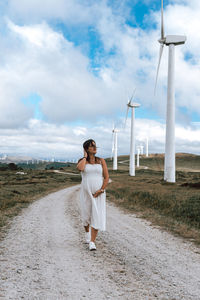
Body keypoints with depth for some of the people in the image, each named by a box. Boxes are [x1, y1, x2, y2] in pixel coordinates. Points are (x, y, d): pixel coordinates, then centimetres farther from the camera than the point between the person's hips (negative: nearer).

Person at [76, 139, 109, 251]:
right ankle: (87, 232, 44)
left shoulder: (101, 161, 5)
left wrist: (101, 190, -12)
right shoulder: (82, 161, 2)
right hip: (86, 192, 0)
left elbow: (107, 177, 1)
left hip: (99, 193, 0)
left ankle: (92, 243, -7)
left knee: (97, 216, -9)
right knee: (86, 216, 12)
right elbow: (80, 168, -24)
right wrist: (85, 157, -8)